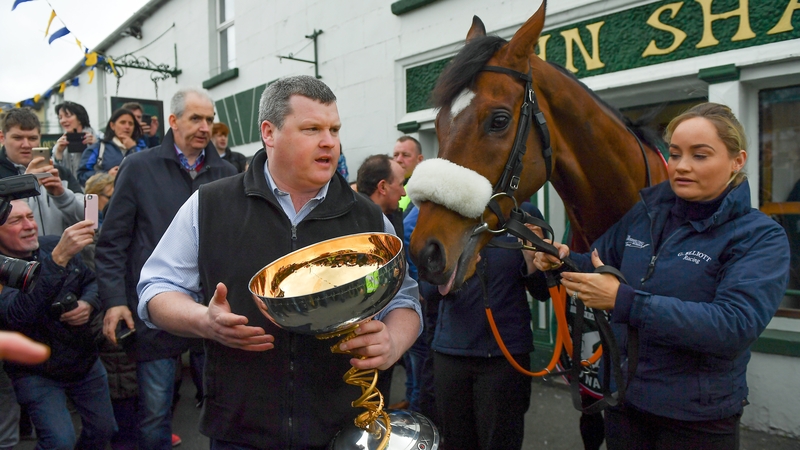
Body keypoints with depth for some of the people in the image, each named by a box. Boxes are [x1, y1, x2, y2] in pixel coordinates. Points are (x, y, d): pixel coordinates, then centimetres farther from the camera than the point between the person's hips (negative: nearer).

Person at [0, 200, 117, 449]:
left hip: (85, 360, 5)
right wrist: (58, 259, -47)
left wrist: (89, 303, -18)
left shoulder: (54, 245, -5)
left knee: (104, 429, 12)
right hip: (36, 373, -4)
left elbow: (93, 281, 5)